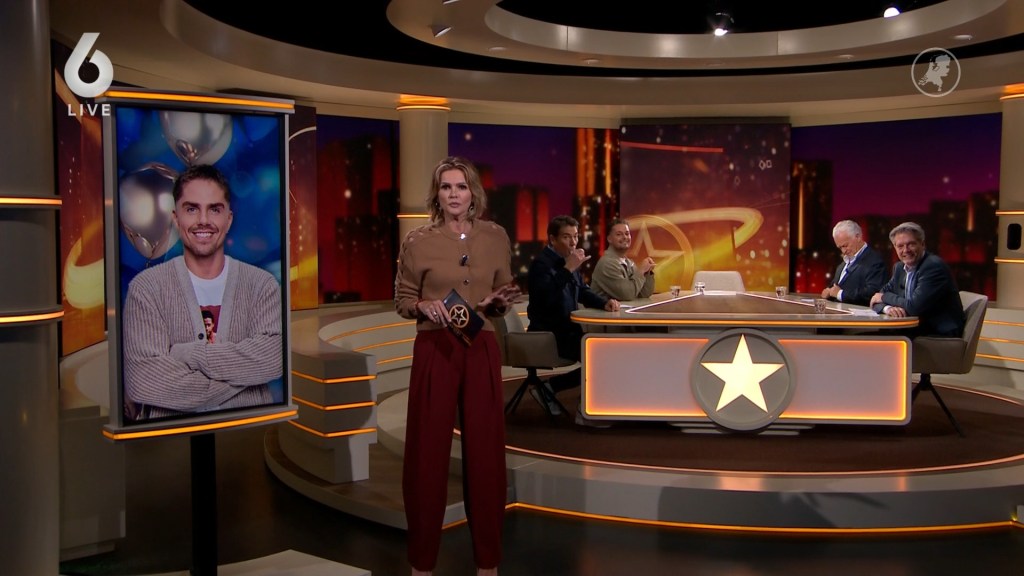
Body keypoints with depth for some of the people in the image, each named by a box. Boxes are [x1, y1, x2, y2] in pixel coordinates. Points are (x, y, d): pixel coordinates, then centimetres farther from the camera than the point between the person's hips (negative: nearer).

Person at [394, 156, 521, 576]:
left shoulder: (495, 237, 4)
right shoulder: (418, 241, -3)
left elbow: (505, 294, 12)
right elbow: (402, 300, 4)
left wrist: (499, 302, -10)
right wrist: (425, 306, -16)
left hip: (481, 349, 2)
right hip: (434, 349, -2)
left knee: (485, 449, 6)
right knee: (428, 450, 3)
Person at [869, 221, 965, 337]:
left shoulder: (935, 266, -15)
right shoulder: (899, 268, 9)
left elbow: (915, 307, -22)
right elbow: (877, 299, 7)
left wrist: (885, 297, -6)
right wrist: (888, 308, -17)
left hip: (941, 335, -7)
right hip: (915, 330, 7)